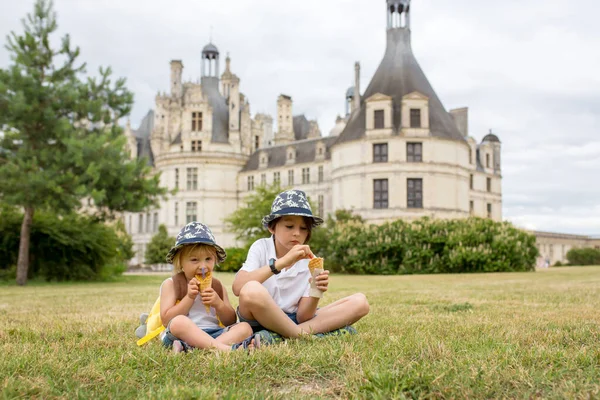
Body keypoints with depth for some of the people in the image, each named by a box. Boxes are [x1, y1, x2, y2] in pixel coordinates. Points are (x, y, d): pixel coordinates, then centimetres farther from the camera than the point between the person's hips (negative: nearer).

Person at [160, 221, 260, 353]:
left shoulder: (216, 286, 18)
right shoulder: (171, 284, 6)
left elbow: (231, 321, 14)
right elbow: (166, 320, -4)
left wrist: (218, 303, -6)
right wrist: (189, 298, -11)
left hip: (213, 334, 5)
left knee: (244, 328, -20)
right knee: (179, 322, -35)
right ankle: (225, 348, -44)